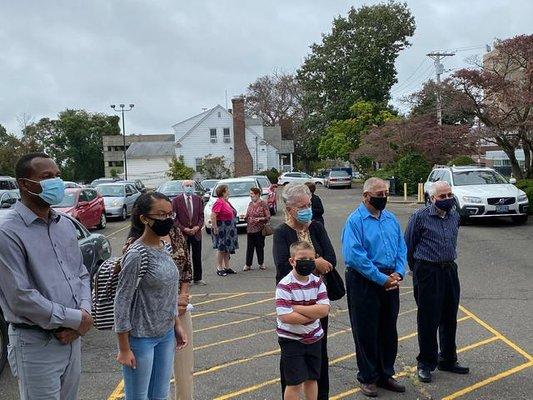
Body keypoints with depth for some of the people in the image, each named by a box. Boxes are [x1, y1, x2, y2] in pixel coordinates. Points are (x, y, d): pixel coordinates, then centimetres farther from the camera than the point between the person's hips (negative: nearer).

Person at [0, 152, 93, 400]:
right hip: (36, 344, -7)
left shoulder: (65, 225, 7)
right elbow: (20, 297, -20)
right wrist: (76, 319, -15)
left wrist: (85, 311, -7)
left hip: (72, 338, 7)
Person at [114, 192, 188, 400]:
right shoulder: (137, 255, -20)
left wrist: (177, 324, 14)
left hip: (166, 335, 7)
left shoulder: (165, 248, 3)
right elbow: (122, 302, -17)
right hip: (141, 337, -7)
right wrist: (124, 349, -15)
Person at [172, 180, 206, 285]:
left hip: (196, 232, 3)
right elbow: (174, 218, -4)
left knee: (197, 257, 8)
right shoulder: (176, 200, -3)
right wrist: (184, 229, -13)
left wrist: (198, 227, -9)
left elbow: (201, 216, 7)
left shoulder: (198, 199, 6)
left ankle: (197, 278, 18)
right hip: (182, 233, -3)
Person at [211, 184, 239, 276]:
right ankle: (219, 268, 5)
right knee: (221, 249, -3)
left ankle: (227, 267, 22)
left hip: (229, 229, 9)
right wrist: (215, 228, -23)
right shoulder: (219, 202, -16)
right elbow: (213, 216, -23)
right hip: (222, 229, -9)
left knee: (227, 249, 14)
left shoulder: (227, 202, 12)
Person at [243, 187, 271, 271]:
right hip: (250, 229, 4)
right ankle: (248, 265, 9)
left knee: (260, 247, 5)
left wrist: (260, 219, -20)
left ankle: (261, 263, 18)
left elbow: (268, 217, -8)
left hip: (259, 229, -4)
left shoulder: (263, 204, -7)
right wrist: (245, 217, 2)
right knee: (249, 247, 4)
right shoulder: (250, 204, 11)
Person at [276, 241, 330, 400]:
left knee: (312, 378, 18)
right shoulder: (285, 285, -18)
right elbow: (285, 317, -27)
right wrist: (313, 314, -18)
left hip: (314, 338, 5)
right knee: (295, 382, 2)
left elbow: (324, 310, -14)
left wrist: (296, 307, -21)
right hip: (291, 340, -5)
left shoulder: (317, 282, -3)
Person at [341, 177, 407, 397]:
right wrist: (382, 279, -18)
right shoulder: (355, 220, -12)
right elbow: (355, 257, -19)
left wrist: (398, 274, -6)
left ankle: (385, 375, 31)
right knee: (366, 333, 4)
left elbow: (401, 249, 11)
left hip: (390, 282, 7)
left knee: (389, 331, 15)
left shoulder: (391, 219, 9)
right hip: (364, 283, -6)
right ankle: (368, 378, 20)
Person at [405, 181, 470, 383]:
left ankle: (448, 360, 30)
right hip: (428, 273, -6)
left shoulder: (455, 217, 8)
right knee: (428, 320, 1)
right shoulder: (420, 217, -10)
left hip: (450, 270, 6)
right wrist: (416, 269, 7)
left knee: (449, 319, 14)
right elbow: (409, 246, -1)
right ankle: (426, 364, 15)